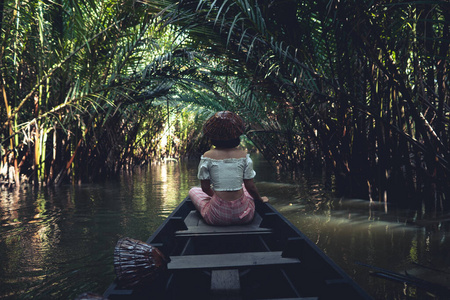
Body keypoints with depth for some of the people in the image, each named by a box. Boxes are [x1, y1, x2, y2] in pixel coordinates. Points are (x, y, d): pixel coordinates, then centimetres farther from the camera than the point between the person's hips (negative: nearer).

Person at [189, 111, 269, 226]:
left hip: (217, 216, -2)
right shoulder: (244, 155, -8)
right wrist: (260, 199, 19)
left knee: (193, 191, 26)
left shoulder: (207, 157, -10)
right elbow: (250, 187, -2)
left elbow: (205, 188, -2)